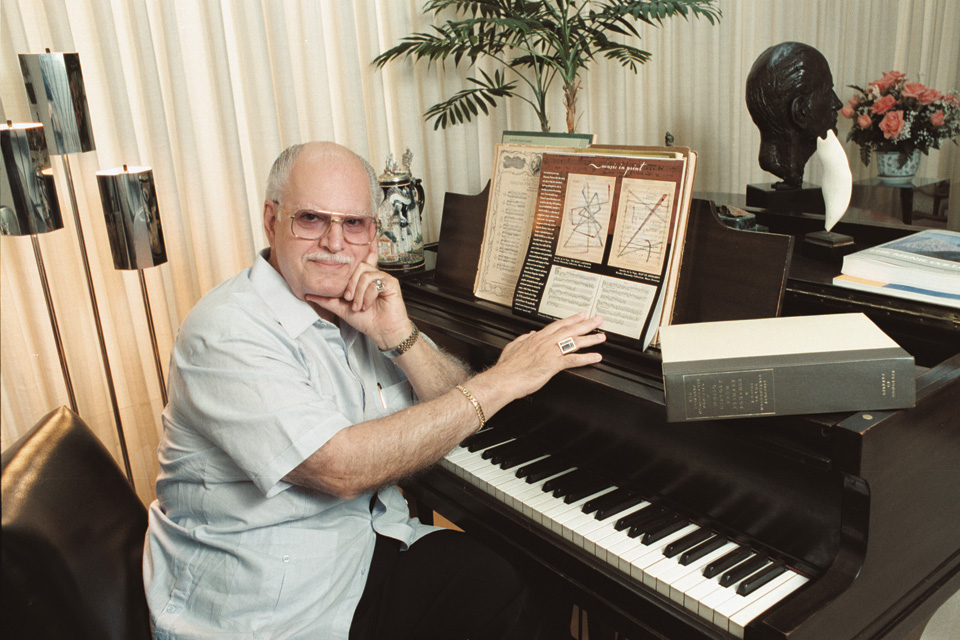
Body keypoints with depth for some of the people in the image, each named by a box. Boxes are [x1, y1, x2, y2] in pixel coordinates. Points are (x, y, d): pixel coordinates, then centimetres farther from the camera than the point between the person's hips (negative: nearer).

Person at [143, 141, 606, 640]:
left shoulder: (366, 305, 3)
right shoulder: (225, 331, -20)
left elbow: (457, 412, 0)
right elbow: (342, 469, -29)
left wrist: (398, 337, -19)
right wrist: (502, 379, -28)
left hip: (368, 540, 6)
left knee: (512, 594, -15)